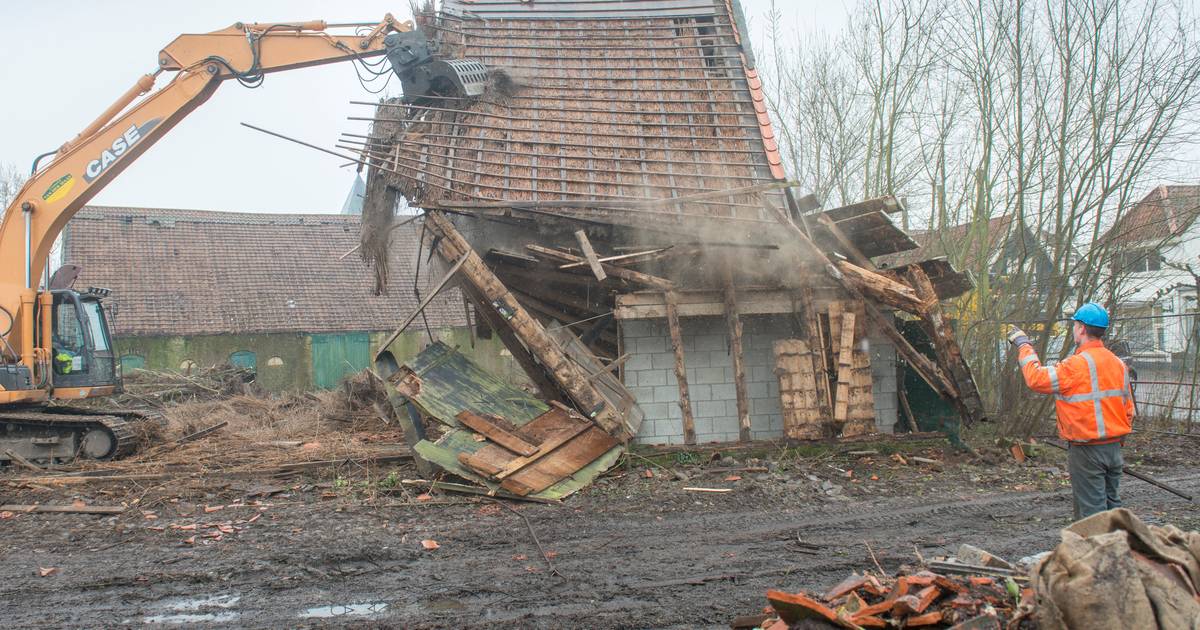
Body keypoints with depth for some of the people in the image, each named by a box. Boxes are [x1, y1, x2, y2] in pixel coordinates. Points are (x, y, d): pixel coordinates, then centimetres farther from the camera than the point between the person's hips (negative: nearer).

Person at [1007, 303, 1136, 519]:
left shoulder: (1077, 365, -18)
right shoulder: (1118, 364, 7)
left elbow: (1036, 379, -15)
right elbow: (1129, 410, 12)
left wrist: (1023, 345, -4)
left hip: (1087, 450, -7)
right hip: (1114, 448, 7)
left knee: (1091, 511, -2)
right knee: (1112, 505, 16)